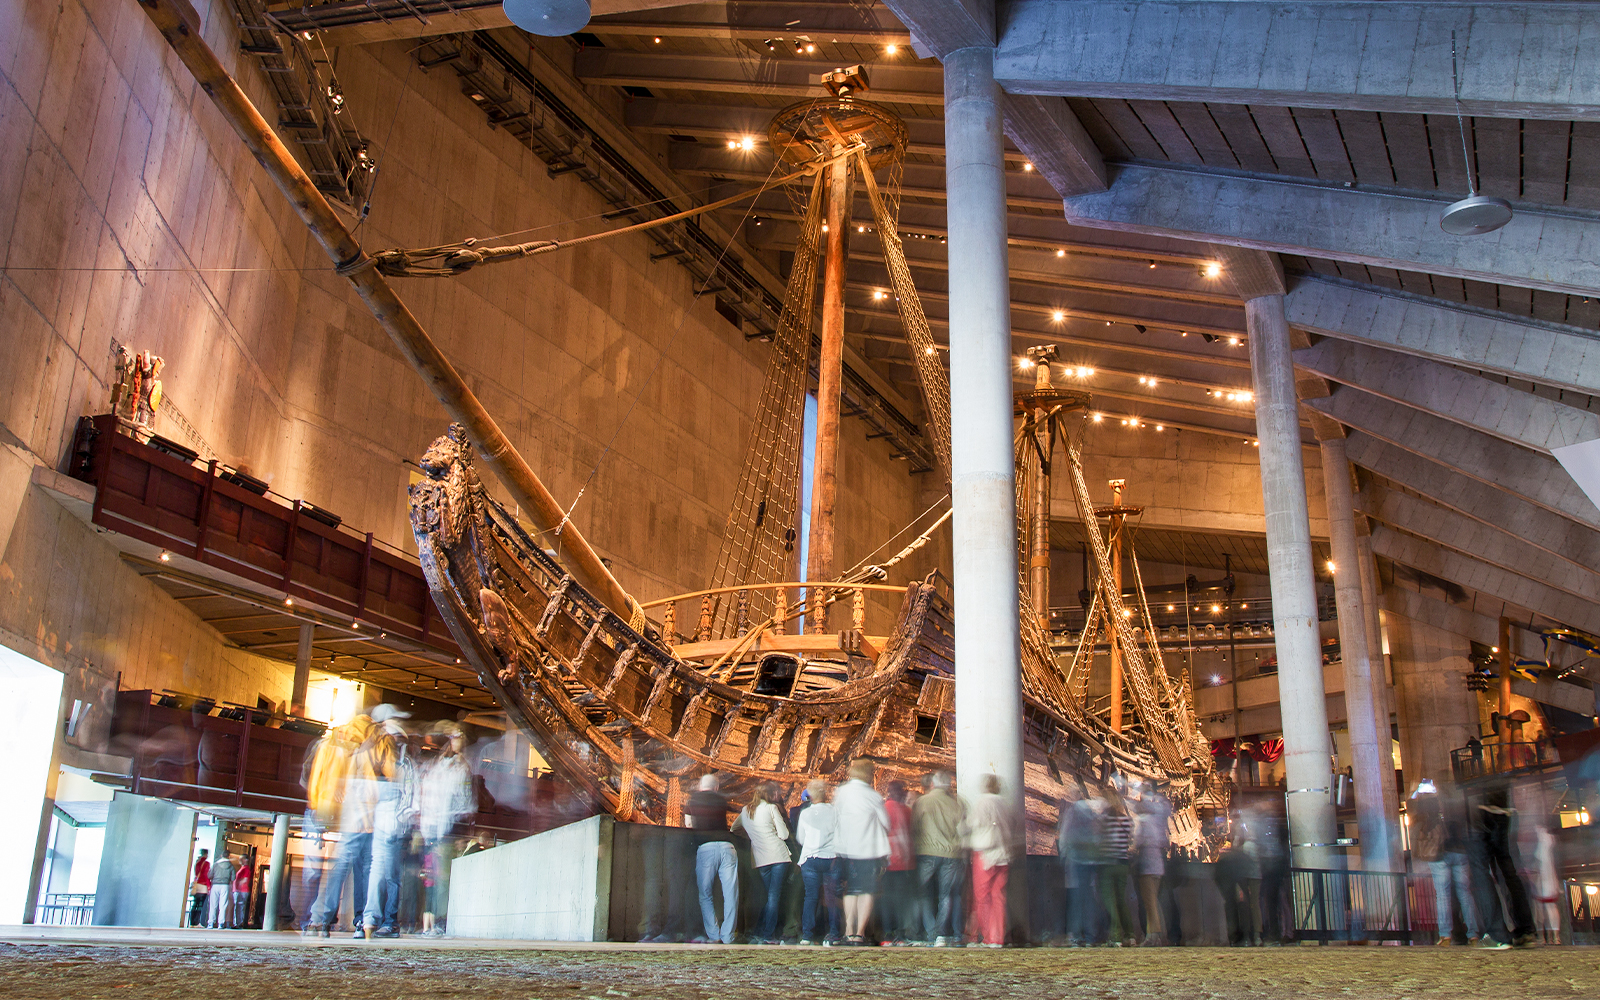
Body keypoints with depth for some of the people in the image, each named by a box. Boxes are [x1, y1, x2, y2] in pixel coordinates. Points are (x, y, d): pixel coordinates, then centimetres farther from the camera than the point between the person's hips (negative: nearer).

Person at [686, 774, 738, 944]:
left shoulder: (692, 800, 13)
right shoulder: (721, 800, 15)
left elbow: (689, 824, 16)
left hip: (705, 847, -1)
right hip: (727, 845, 1)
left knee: (705, 893, 7)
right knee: (730, 894, 4)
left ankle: (713, 935, 0)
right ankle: (727, 936, 2)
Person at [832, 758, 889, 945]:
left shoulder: (840, 792, 0)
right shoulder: (874, 796, -7)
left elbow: (834, 820, 5)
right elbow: (886, 824, 1)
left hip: (846, 850, 3)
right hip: (870, 850, -3)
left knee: (851, 890, 13)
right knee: (867, 891, 4)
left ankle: (849, 931, 7)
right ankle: (860, 932, -2)